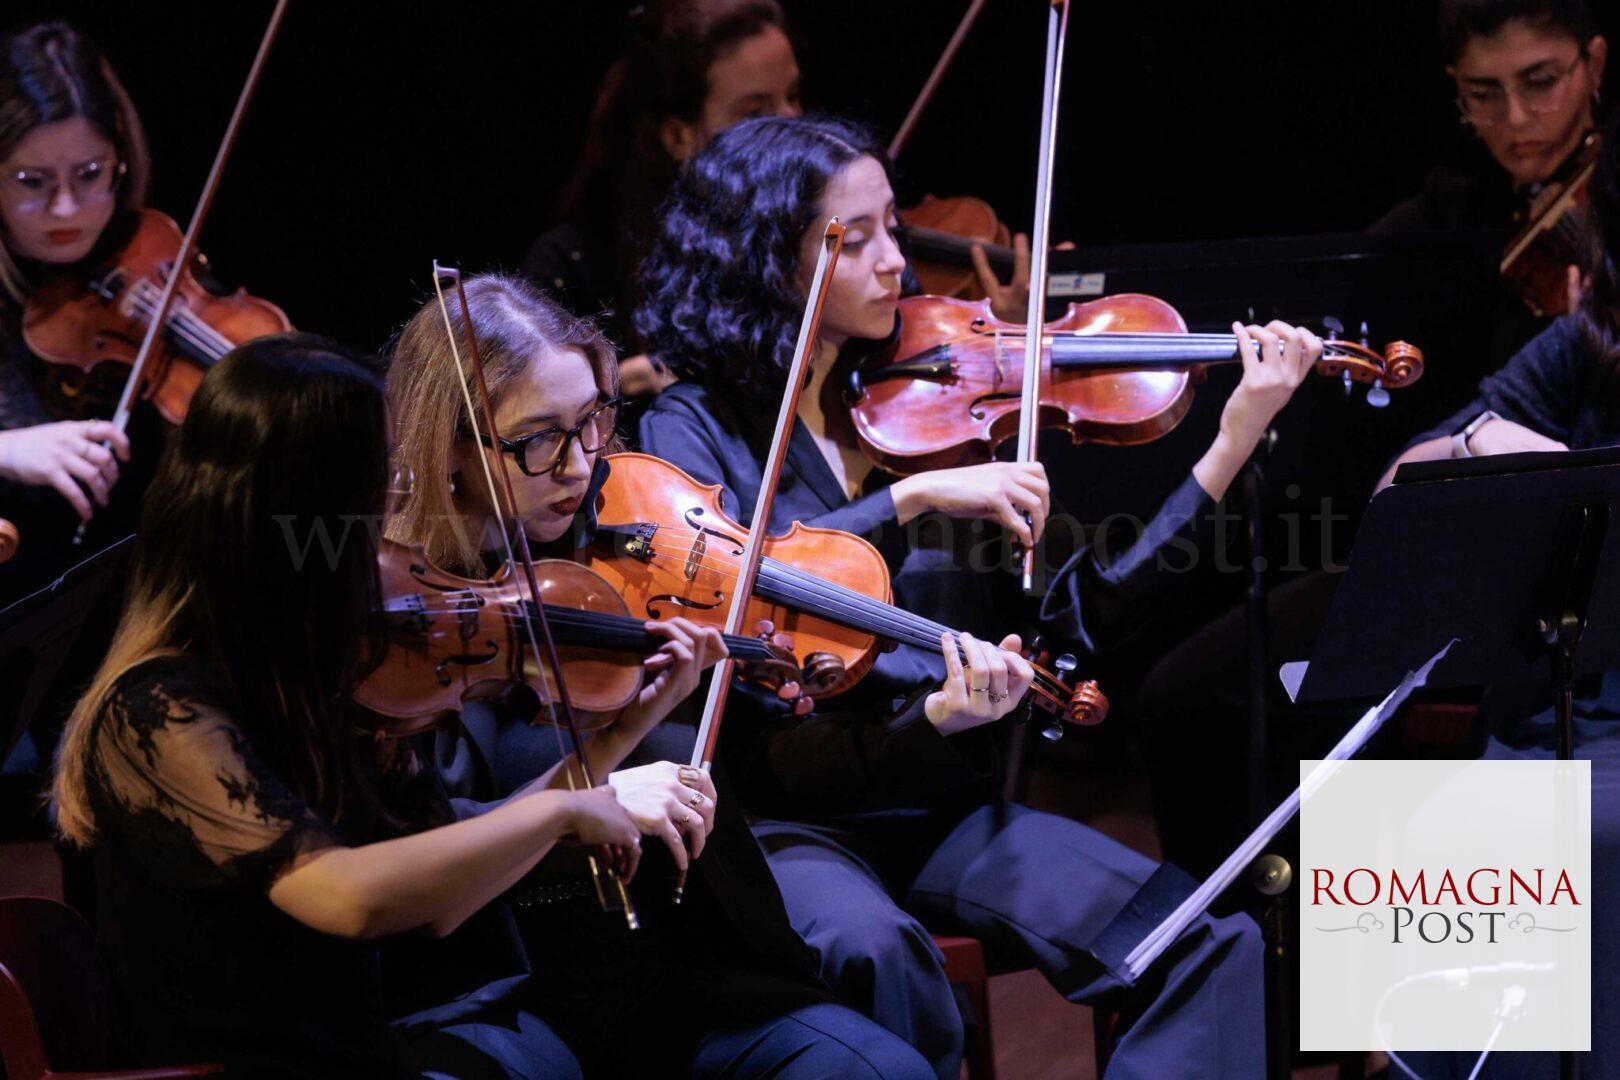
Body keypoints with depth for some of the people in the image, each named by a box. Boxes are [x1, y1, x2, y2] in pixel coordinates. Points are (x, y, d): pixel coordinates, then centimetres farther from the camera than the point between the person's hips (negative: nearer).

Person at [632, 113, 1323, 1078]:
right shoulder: (694, 427, 2)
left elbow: (1082, 618, 5)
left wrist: (1230, 451, -2)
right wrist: (912, 498, -22)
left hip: (946, 813, 4)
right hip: (783, 822, -4)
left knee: (1215, 947, -17)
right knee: (872, 950, -38)